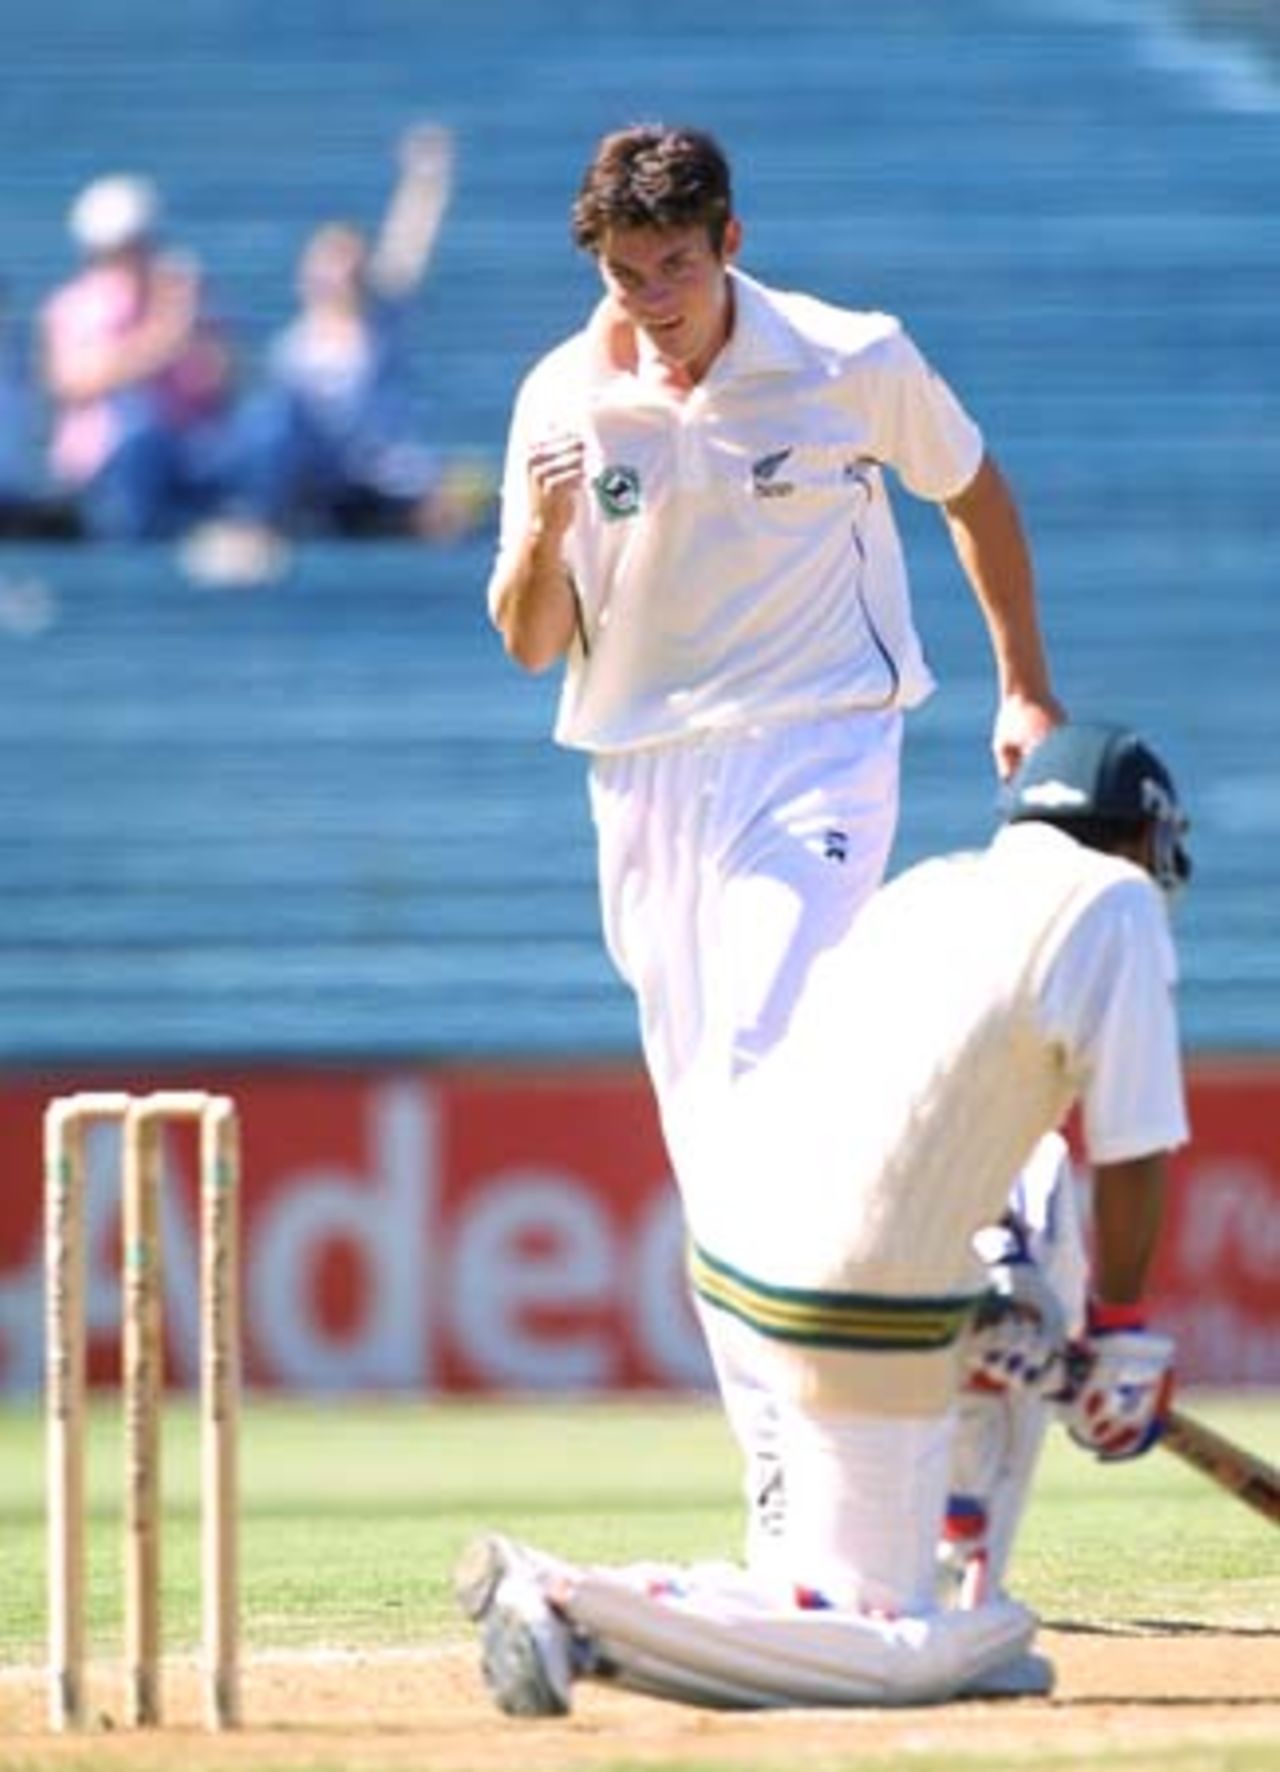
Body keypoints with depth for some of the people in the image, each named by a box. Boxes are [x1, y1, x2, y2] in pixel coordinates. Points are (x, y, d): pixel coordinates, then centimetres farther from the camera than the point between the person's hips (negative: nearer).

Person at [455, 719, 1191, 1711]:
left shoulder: (922, 889, 19)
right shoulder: (1114, 904, -1)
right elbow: (1132, 1152, -4)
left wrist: (977, 1305, 19)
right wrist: (1121, 1336, 7)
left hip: (727, 1230, 8)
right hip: (855, 1308, -8)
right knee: (901, 1655, 1)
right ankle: (572, 1608, -16)